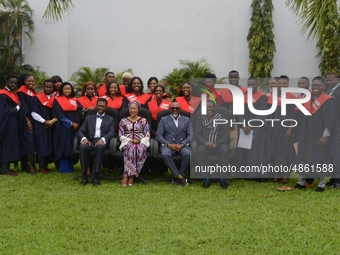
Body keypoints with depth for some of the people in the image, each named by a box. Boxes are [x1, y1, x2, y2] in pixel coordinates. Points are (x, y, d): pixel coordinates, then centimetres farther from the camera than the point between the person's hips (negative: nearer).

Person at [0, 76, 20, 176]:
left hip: (13, 123, 9)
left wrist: (17, 108, -2)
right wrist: (17, 108, -11)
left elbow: (18, 106, 19)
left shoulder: (14, 94, 15)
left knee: (11, 145, 9)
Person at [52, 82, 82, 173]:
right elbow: (60, 115, -10)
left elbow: (79, 112, 3)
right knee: (64, 147, -5)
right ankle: (64, 168, -2)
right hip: (63, 127, -5)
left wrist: (77, 123, -16)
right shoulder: (57, 101, -1)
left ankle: (71, 167, 11)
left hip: (74, 127, 5)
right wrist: (71, 123, -17)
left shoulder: (75, 101, 14)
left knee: (72, 147, 5)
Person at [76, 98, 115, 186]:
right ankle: (84, 175, -29)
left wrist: (103, 139, -21)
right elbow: (80, 131, 12)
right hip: (90, 141, 2)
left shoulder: (110, 119, 19)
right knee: (82, 147, -34)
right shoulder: (89, 118, 23)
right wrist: (84, 138, -13)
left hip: (102, 142, -1)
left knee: (100, 147, -39)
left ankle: (96, 176, -38)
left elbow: (112, 132, 1)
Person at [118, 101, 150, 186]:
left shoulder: (143, 121, 17)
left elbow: (147, 135, 8)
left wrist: (140, 141, -11)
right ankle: (130, 176, -39)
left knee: (140, 149, -37)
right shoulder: (123, 121, 18)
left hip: (141, 143, 0)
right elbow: (121, 136, 8)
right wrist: (130, 140, -8)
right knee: (131, 148, -37)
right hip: (127, 143, 0)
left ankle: (127, 175, -36)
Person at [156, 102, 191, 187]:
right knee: (165, 154, -36)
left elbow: (190, 135, 7)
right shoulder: (164, 120, 15)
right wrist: (169, 144, -12)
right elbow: (158, 135, 4)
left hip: (182, 145, 1)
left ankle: (181, 174, -15)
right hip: (168, 144, -1)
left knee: (188, 154, -33)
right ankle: (179, 176, -28)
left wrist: (182, 145, -11)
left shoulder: (186, 120, 18)